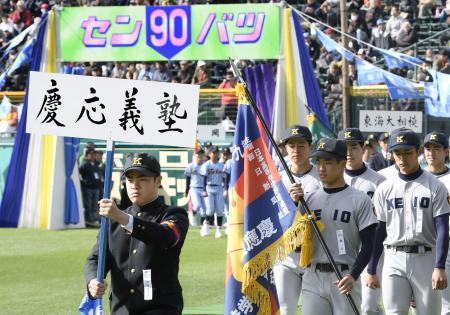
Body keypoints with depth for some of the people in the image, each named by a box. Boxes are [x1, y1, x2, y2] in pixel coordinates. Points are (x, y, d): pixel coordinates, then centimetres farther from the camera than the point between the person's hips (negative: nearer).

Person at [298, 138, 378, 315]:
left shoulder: (360, 200, -1)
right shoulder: (308, 199, 10)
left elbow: (368, 244, -4)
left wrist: (353, 276, -17)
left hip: (345, 280, -3)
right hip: (313, 279, 3)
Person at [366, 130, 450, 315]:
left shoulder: (435, 187, -1)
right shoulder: (384, 189, 8)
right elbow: (379, 231, 11)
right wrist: (371, 270, 9)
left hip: (425, 258, -2)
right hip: (394, 260, 2)